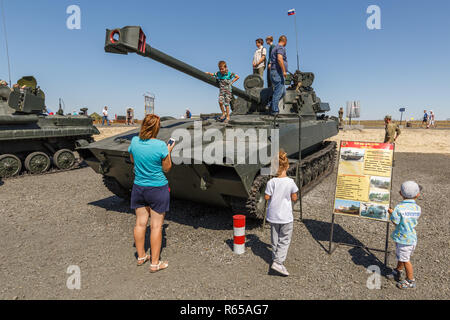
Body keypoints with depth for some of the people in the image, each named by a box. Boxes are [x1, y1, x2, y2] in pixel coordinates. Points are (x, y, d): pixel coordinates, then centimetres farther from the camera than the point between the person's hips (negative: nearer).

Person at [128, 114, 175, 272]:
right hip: (157, 189, -5)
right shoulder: (161, 145, -19)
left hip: (139, 188, 5)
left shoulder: (134, 141, -5)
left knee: (140, 222, 16)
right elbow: (167, 168, -8)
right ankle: (155, 263, 16)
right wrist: (168, 151, 4)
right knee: (156, 225, 6)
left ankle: (141, 256, 34)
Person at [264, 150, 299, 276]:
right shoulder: (290, 182, -15)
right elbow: (294, 198, -6)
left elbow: (266, 197, -8)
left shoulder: (271, 182, -14)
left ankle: (276, 259, 33)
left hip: (273, 216, 2)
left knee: (275, 239, 18)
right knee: (284, 240, 9)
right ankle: (278, 262, 0)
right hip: (286, 216, -2)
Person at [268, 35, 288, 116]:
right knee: (278, 92, -7)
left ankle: (272, 105, 14)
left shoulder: (275, 48, 23)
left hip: (274, 72, 10)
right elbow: (279, 59, -24)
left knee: (283, 91, 14)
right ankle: (274, 110, -5)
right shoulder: (281, 48, -7)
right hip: (278, 73, -10)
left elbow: (272, 61, 31)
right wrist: (284, 71, -24)